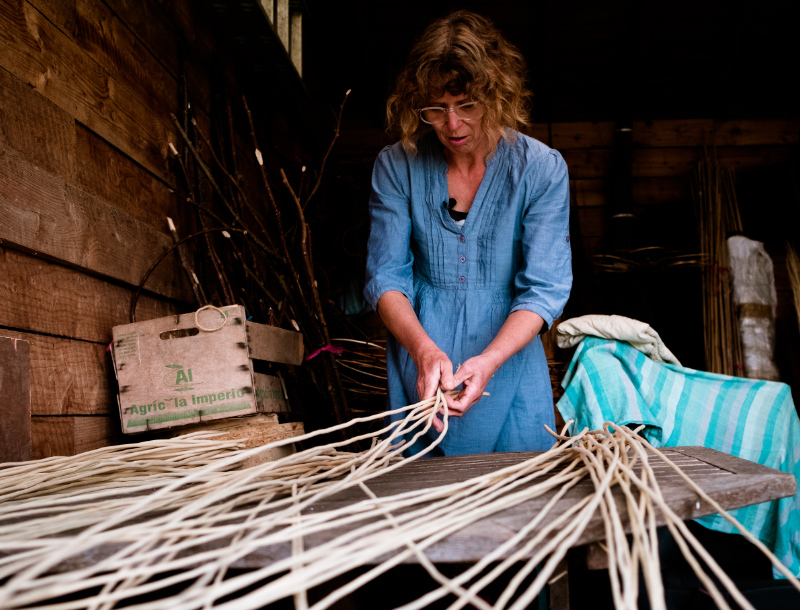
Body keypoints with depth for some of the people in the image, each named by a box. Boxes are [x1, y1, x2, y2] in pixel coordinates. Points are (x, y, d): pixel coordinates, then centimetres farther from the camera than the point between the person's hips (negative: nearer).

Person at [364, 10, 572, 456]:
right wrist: (423, 349, -25)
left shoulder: (542, 168, -10)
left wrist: (488, 360, -28)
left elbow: (545, 289, -13)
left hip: (509, 356, 0)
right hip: (419, 356, 1)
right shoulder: (396, 166, -6)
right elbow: (386, 276, -7)